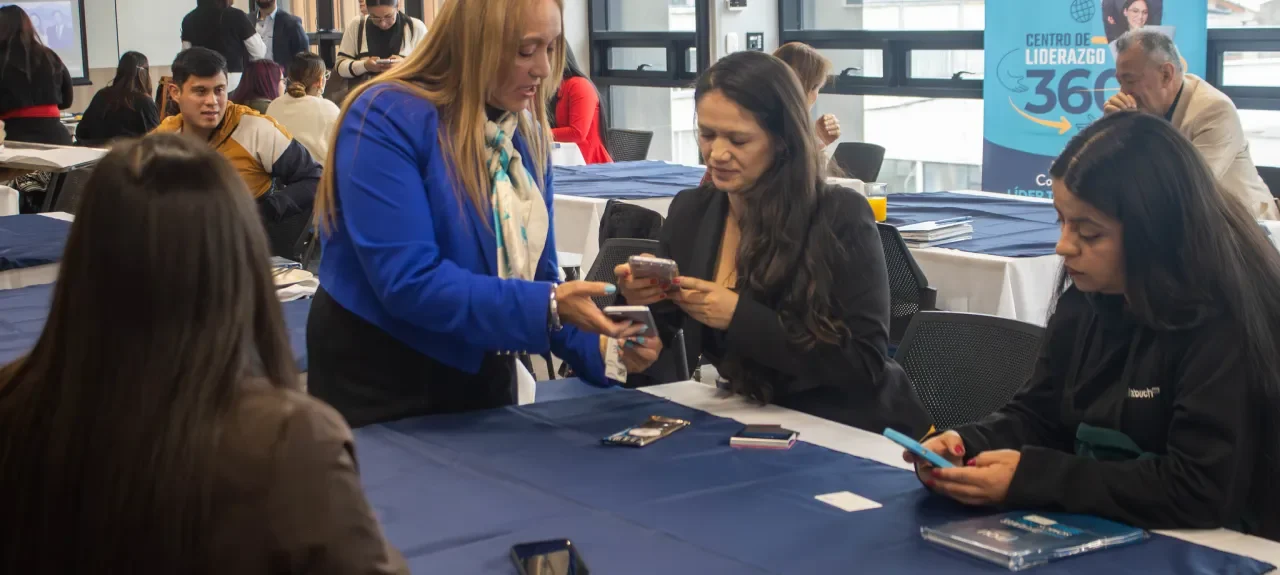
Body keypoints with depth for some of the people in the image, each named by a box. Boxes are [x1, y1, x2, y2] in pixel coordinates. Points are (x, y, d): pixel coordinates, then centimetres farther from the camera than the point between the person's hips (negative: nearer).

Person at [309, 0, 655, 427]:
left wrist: (600, 347, -14)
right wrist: (548, 307, -30)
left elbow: (536, 277, 3)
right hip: (380, 384, -6)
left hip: (484, 378, 6)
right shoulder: (387, 119, -19)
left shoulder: (527, 136, 2)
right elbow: (408, 281, -26)